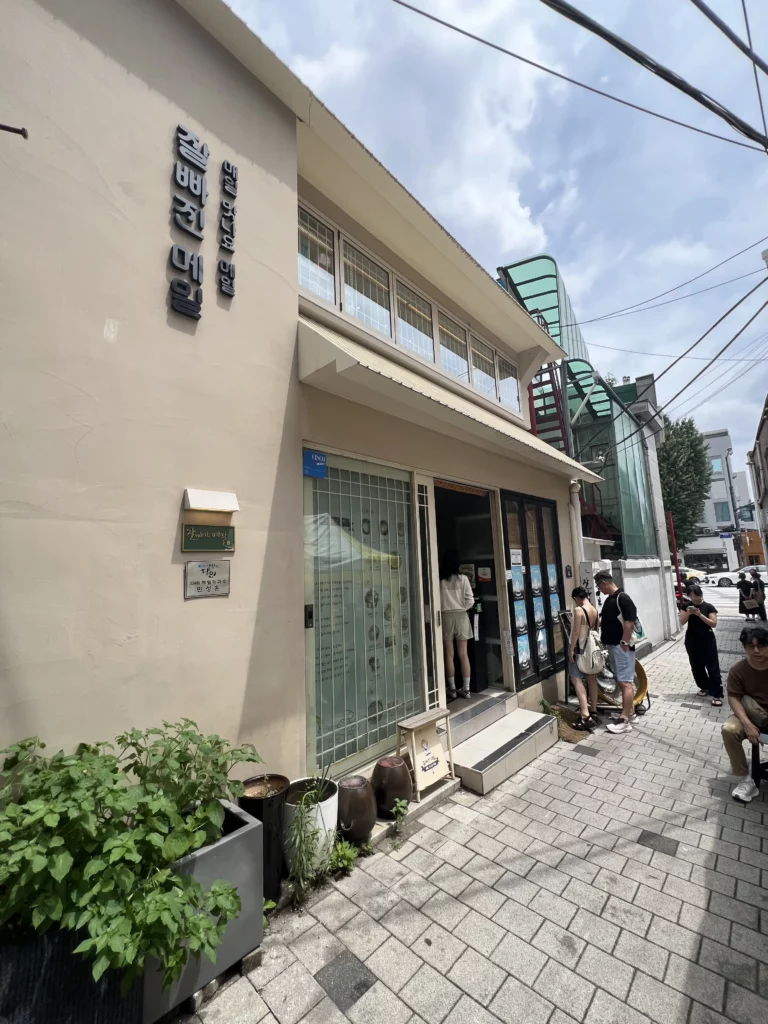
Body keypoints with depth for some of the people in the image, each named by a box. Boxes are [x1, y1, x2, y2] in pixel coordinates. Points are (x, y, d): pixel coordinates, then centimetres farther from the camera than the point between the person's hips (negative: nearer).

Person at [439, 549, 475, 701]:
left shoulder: (439, 580, -7)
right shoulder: (463, 578, -5)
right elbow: (470, 601, -7)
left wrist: (444, 608, 8)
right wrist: (462, 608, 10)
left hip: (445, 617, -1)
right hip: (461, 616, 1)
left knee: (449, 655, 6)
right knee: (463, 654, 8)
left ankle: (452, 689, 13)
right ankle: (466, 689, 14)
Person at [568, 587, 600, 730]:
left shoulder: (578, 610, -20)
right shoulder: (595, 610, 3)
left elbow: (576, 632, -20)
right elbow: (595, 629, 11)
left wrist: (571, 649, -12)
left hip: (580, 649, -8)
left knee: (576, 679, -5)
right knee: (591, 678, 15)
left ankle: (585, 716, -11)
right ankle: (593, 712, 25)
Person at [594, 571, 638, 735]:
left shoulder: (623, 598, -16)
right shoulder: (608, 599, 13)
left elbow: (629, 622, -20)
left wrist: (624, 643, -20)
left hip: (622, 646, -9)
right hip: (611, 646, 10)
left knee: (626, 682, -6)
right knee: (621, 681, 15)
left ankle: (625, 720, -4)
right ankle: (630, 712, 25)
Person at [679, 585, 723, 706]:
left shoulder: (709, 607, -7)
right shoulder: (686, 606, 0)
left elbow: (713, 624, -14)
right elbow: (682, 622, -5)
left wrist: (699, 614, -24)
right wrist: (688, 612, -21)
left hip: (707, 641, -3)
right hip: (691, 641, 3)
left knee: (713, 667, -3)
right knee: (696, 666, 12)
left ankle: (717, 695, 2)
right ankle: (704, 687, 31)